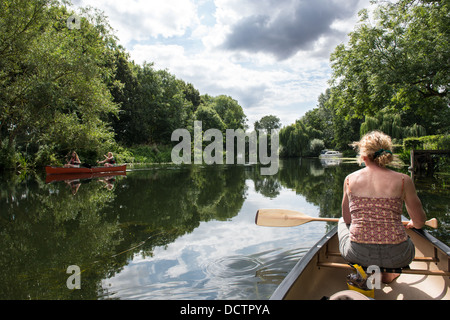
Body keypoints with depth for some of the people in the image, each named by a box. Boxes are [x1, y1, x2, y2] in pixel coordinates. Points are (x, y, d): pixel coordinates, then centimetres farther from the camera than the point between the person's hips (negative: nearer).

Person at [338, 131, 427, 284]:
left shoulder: (350, 179, -3)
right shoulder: (403, 180, -6)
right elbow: (420, 222, 3)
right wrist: (412, 224, 28)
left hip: (357, 254, 0)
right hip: (396, 257, 1)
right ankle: (387, 274, 32)